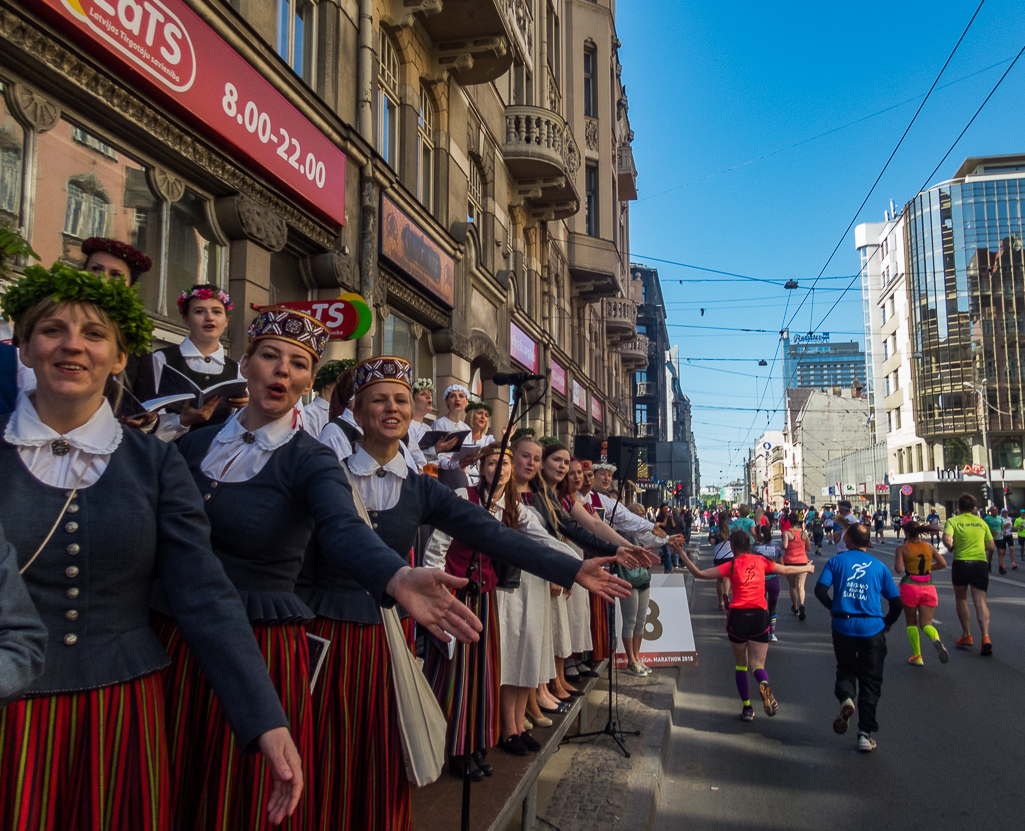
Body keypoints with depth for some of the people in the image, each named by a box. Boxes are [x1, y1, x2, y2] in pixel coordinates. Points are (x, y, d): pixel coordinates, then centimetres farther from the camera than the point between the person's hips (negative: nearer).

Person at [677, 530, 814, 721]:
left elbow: (700, 574, -13)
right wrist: (806, 568, 38)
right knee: (757, 664, 7)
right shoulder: (761, 561, 4)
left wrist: (683, 556, -4)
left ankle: (747, 707, 14)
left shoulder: (731, 566, -6)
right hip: (760, 616, 2)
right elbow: (786, 570, 20)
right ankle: (764, 685, -27)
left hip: (738, 616, -2)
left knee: (741, 664, 15)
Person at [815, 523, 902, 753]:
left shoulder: (836, 561, 1)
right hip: (872, 629, 1)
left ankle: (846, 698, -8)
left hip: (843, 627, 0)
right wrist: (887, 622, 22)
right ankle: (866, 734, 8)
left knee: (845, 668, 22)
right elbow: (896, 601, 5)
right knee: (870, 681, 10)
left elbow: (820, 590, -9)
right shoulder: (879, 566, 6)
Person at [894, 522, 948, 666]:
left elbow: (899, 569, -13)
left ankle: (917, 657, 11)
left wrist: (896, 557, 6)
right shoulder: (928, 546, 7)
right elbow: (943, 563, 7)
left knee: (911, 623, 13)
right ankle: (936, 639, -27)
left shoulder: (902, 549, -5)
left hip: (910, 588, -3)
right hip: (928, 588, 3)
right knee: (926, 623, 6)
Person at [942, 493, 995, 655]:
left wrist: (951, 547, 4)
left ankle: (967, 636, 17)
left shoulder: (953, 521, -2)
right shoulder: (981, 522, 9)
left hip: (961, 562, -2)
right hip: (980, 563, 2)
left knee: (961, 599, 15)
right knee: (980, 601, 0)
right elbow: (991, 547, 12)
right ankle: (985, 637, -17)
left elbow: (947, 540, -18)